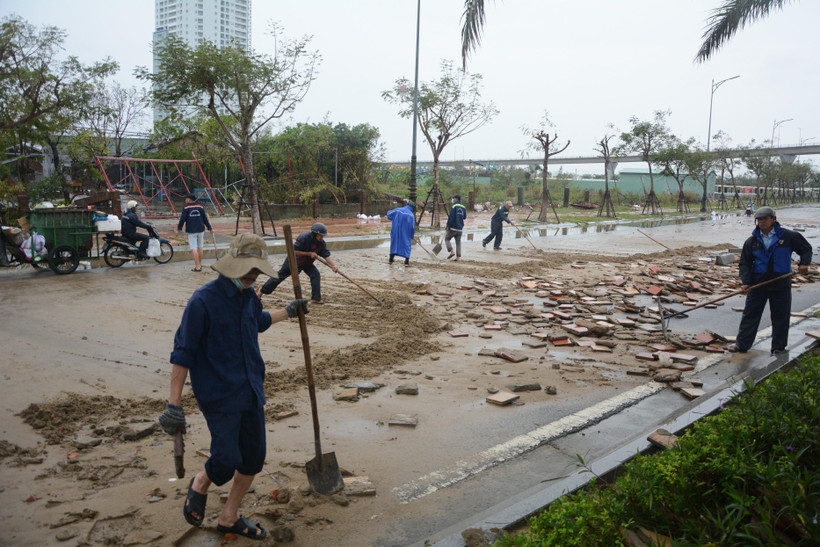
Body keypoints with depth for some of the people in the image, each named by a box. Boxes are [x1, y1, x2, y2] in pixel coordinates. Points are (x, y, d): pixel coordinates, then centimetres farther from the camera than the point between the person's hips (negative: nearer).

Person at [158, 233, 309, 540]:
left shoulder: (248, 296, 6)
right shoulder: (203, 301, -17)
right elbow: (183, 353, -16)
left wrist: (289, 312, 38)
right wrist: (174, 404, -17)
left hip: (251, 391, 8)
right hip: (219, 396, -7)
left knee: (254, 459, 12)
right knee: (227, 462, -11)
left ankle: (229, 518, 33)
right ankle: (200, 486, 26)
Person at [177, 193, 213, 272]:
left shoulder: (186, 208, -6)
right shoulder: (200, 207, 3)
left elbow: (182, 220, -6)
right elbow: (205, 219, 5)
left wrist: (178, 229, 6)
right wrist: (209, 228, 12)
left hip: (191, 231, -3)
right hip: (200, 230, 4)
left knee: (193, 248, -2)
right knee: (200, 247, 15)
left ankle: (197, 266, -7)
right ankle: (200, 264, 24)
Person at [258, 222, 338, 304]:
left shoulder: (321, 243, -16)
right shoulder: (303, 238, -32)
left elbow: (326, 255, -18)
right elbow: (294, 251, -31)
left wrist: (333, 266, -32)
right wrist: (309, 253, -33)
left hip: (307, 263, 5)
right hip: (294, 261, -4)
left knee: (316, 275, -17)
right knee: (280, 276, 5)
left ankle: (316, 298, -9)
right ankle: (261, 292, 21)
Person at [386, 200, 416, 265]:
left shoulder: (397, 210, -1)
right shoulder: (411, 215, -8)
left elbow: (389, 214, 13)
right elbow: (413, 227, -6)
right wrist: (412, 235, 8)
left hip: (395, 231, 3)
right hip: (405, 233, -3)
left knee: (394, 243, 17)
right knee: (406, 244, 7)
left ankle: (391, 259, 25)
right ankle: (406, 261, 3)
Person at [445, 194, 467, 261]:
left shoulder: (454, 206, -10)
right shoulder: (463, 207, 9)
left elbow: (451, 217, -15)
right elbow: (464, 217, 20)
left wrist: (448, 226, -8)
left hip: (453, 227, -5)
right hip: (460, 228, 5)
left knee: (446, 239, 10)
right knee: (458, 242, 8)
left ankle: (451, 252, -6)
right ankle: (458, 257, 1)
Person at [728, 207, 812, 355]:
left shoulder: (788, 236, -1)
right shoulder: (752, 241, 4)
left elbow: (806, 248, 11)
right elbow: (745, 263, 6)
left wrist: (804, 263, -7)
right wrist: (745, 282, -6)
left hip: (781, 285, -1)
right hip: (757, 284, 2)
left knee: (780, 316, 6)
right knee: (750, 314, 3)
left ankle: (778, 348, 18)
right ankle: (742, 344, 11)